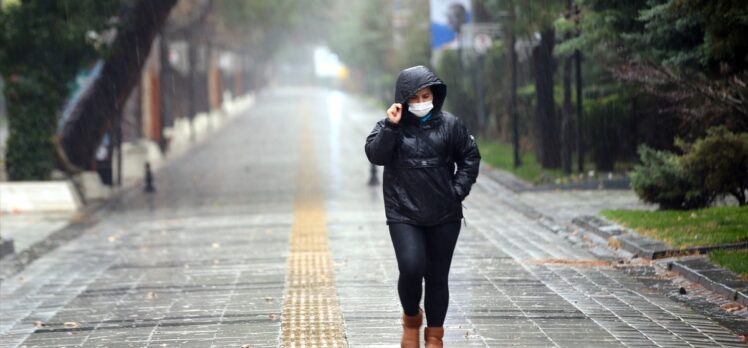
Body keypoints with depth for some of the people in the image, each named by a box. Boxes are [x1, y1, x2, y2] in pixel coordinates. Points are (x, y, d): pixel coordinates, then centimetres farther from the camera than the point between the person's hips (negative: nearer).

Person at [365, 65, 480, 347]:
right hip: (404, 215, -2)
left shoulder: (450, 125, 3)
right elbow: (375, 155, -14)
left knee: (437, 277, 6)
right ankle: (411, 319, 9)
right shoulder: (391, 127, 1)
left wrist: (458, 191, -1)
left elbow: (470, 158, 9)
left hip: (444, 217, 2)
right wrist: (391, 125, -20)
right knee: (411, 268, -19)